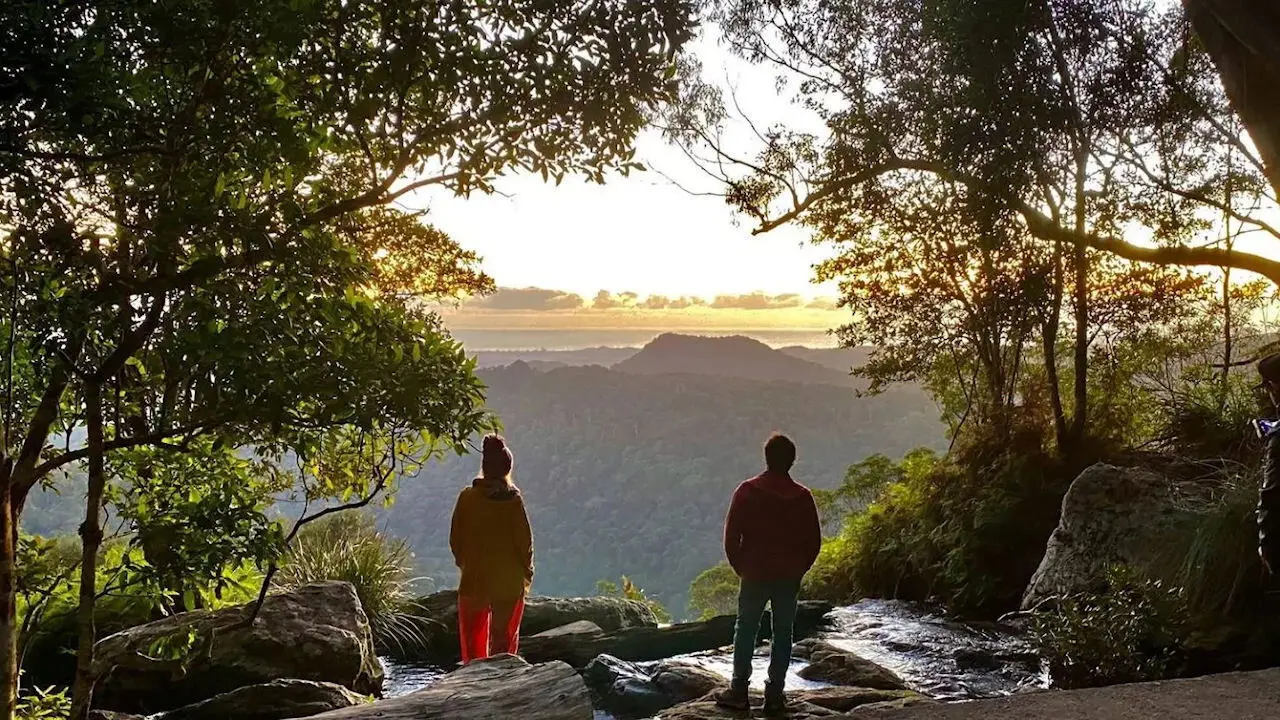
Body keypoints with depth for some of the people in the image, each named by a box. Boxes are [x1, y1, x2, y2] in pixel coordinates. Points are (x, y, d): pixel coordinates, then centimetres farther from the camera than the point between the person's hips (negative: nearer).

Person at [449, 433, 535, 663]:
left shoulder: (467, 497, -4)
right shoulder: (513, 500, -10)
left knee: (473, 637, 12)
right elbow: (525, 540, -8)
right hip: (508, 582, -1)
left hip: (474, 579, 2)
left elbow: (455, 539, 1)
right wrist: (527, 572, 6)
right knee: (504, 638, 8)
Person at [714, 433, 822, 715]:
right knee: (783, 633, 9)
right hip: (790, 577, 2)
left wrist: (740, 568, 5)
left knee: (745, 631, 9)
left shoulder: (747, 491, -8)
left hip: (754, 575, -1)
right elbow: (814, 541, 1)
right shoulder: (803, 496, -2)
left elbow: (732, 535, -7)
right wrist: (798, 570, 12)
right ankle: (774, 695, 9)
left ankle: (739, 692, 9)